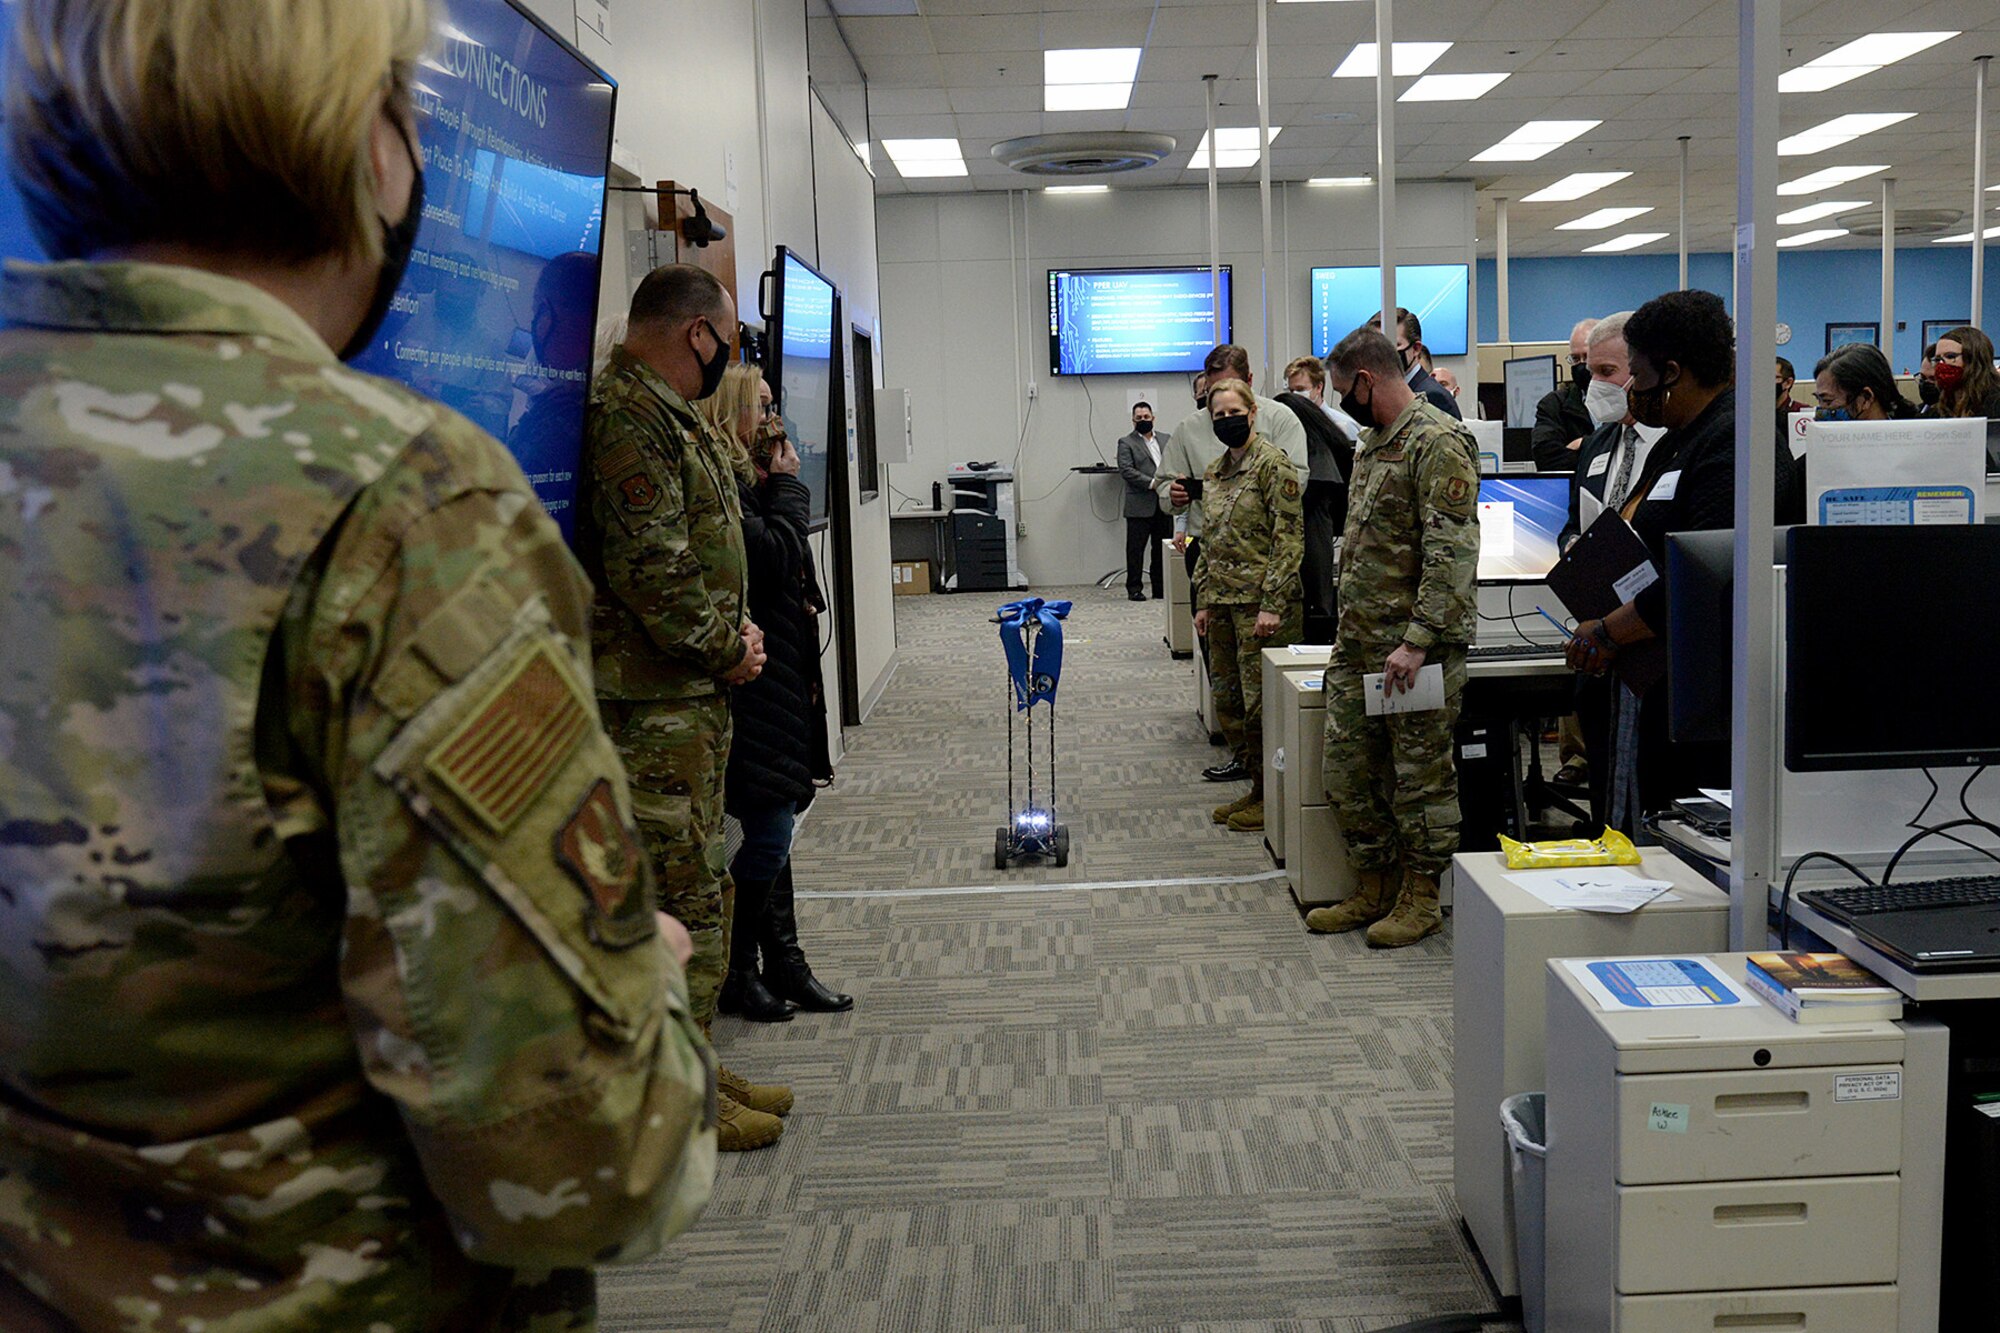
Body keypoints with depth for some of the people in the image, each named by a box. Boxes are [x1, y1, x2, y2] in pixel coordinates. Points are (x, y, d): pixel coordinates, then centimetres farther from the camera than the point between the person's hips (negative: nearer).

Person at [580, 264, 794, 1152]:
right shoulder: (627, 417, -16)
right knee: (681, 894, -4)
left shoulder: (672, 414, 18)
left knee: (699, 886, 16)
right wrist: (725, 649, -11)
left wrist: (734, 630, 9)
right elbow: (649, 568, -23)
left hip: (694, 691, 11)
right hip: (651, 702, -11)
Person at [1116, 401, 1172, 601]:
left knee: (1162, 548, 7)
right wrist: (1152, 483, -17)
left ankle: (1161, 589, 13)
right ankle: (1134, 588, 6)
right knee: (1136, 549, 0)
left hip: (1164, 505, 4)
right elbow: (1126, 470, -10)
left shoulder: (1166, 439, 16)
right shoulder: (1126, 443, 1)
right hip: (1140, 506, -4)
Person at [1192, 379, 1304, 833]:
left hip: (1260, 602, -8)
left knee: (1260, 701, -3)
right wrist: (1203, 601, 15)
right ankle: (1255, 787, 23)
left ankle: (1272, 795, 9)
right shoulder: (1213, 472, 15)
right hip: (1223, 603, 8)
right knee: (1227, 700, 11)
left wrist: (1272, 604, -18)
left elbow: (1289, 538, -14)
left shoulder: (1272, 464, -9)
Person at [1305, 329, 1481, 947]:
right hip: (1357, 643, 10)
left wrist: (1417, 640, -24)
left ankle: (1419, 899, 16)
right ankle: (1373, 890, 25)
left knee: (1420, 775, 3)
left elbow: (1452, 555, -20)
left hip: (1414, 646, -9)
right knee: (1347, 771, 12)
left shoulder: (1439, 443, -14)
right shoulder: (1372, 443, 17)